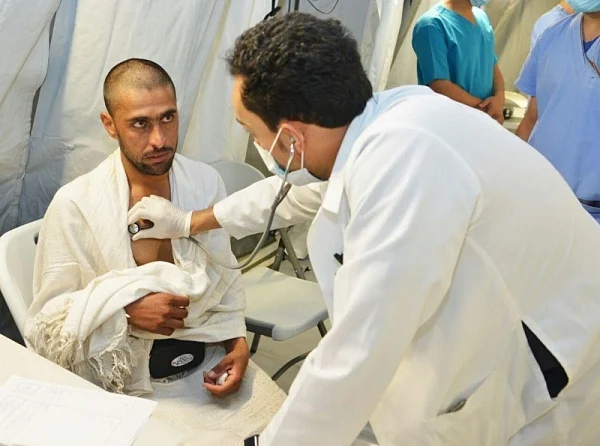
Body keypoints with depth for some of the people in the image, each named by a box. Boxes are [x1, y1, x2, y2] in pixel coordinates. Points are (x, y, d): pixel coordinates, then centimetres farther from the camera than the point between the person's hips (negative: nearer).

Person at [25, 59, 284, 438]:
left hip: (212, 362, 4)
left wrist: (238, 339, -7)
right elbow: (48, 317, -8)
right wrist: (126, 310, -22)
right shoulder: (75, 205, -14)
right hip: (132, 383, -3)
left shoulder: (207, 182, -3)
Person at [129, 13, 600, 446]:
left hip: (553, 394, -7)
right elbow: (299, 187, 13)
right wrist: (189, 222, 26)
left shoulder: (402, 160, -34)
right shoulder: (378, 119, -7)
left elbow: (351, 364, -31)